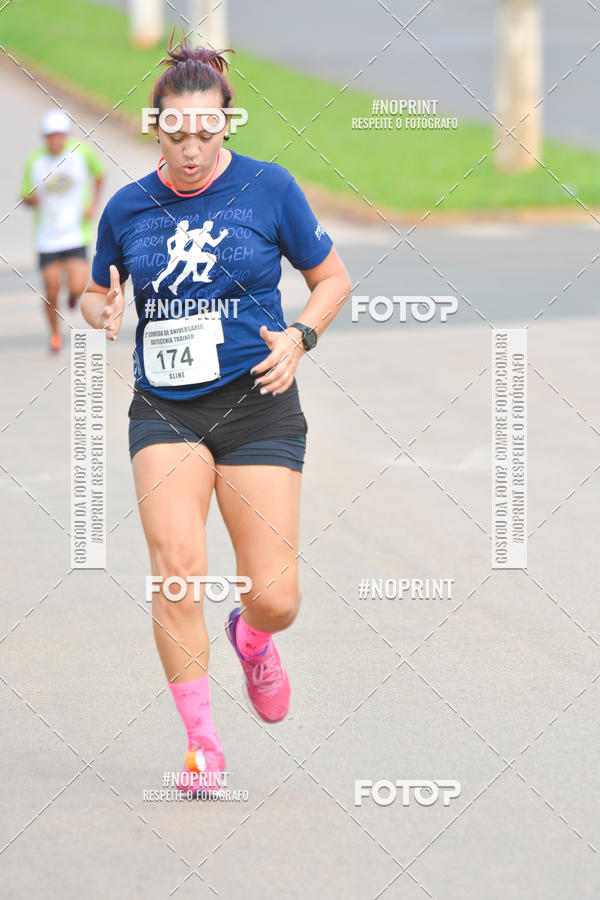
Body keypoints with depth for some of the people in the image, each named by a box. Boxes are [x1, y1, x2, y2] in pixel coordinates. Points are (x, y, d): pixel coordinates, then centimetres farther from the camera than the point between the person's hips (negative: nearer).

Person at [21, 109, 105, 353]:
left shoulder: (82, 153, -7)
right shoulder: (34, 161, -5)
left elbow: (98, 173, 14)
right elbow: (26, 197, 5)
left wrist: (93, 203, 3)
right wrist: (32, 199, -19)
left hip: (75, 234, -1)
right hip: (47, 238, 1)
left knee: (77, 287, -15)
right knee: (51, 291, 1)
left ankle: (75, 292, 25)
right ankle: (55, 333, 29)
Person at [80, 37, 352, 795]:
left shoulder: (267, 188, -1)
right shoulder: (128, 208, 5)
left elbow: (332, 279, 8)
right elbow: (95, 292, 20)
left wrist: (297, 337, -10)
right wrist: (104, 312, -4)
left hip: (256, 403, -1)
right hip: (163, 411, 1)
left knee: (275, 599, -6)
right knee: (176, 561, -22)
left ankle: (252, 641, 34)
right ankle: (201, 743, -10)